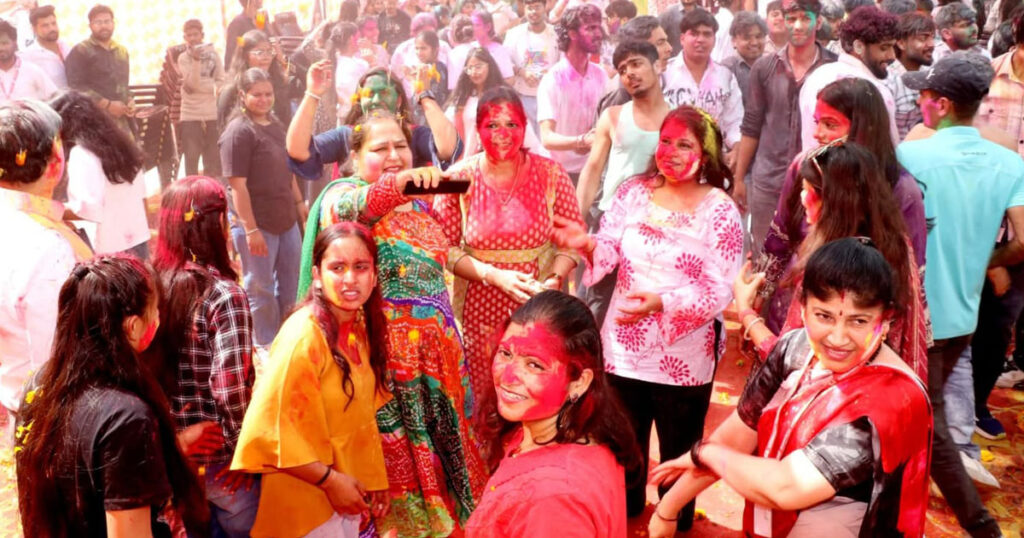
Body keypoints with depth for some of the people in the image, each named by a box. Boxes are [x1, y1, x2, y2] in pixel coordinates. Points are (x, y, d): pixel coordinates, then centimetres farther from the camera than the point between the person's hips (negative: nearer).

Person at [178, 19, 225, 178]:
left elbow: (221, 83, 1)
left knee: (213, 158, 6)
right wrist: (196, 60, -23)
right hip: (190, 115, -2)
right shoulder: (183, 58, -1)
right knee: (191, 158, -1)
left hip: (212, 114, 2)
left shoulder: (213, 54, 5)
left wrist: (200, 86, -11)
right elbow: (193, 83, -13)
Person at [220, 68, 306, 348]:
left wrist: (299, 203, 16)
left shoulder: (275, 126, 9)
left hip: (286, 220, 8)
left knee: (290, 285, 18)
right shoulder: (238, 132, -16)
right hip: (257, 224, -8)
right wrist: (251, 229, -22)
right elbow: (237, 185, -20)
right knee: (261, 289, 9)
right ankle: (266, 347, 24)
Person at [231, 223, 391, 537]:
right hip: (307, 499, -7)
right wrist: (330, 480, -20)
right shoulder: (303, 337, -24)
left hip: (347, 490, 7)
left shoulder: (359, 327, 0)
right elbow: (271, 430, -24)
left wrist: (372, 478, 7)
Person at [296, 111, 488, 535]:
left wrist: (449, 338, 20)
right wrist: (398, 182, -53)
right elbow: (349, 206, -35)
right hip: (383, 352, -6)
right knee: (397, 454, 3)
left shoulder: (418, 202, 10)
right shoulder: (345, 194, -9)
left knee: (438, 444, 18)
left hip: (433, 349, 6)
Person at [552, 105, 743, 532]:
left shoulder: (721, 212, -12)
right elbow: (608, 251, -6)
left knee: (678, 454, 17)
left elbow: (720, 292, -17)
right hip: (624, 349, 3)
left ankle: (677, 522, 44)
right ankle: (625, 510, 50)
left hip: (684, 359, -3)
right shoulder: (634, 192, -2)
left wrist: (660, 303, -32)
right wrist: (587, 244, -30)